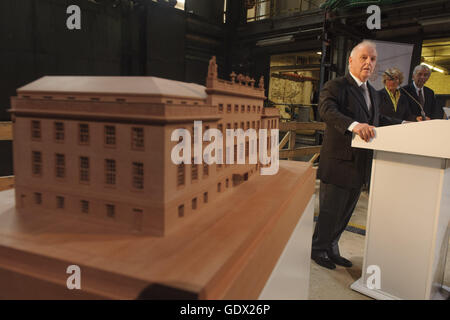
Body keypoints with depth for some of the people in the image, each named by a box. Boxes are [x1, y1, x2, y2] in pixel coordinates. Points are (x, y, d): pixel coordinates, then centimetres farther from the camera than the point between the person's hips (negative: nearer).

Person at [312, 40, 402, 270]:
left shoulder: (373, 93, 18)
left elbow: (378, 120, 27)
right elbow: (327, 111, -28)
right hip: (339, 162, -8)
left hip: (360, 165, 8)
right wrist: (354, 125, -44)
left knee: (345, 212, 18)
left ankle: (331, 249, 35)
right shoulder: (335, 86, -10)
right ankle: (318, 250, 23)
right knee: (330, 211, 3)